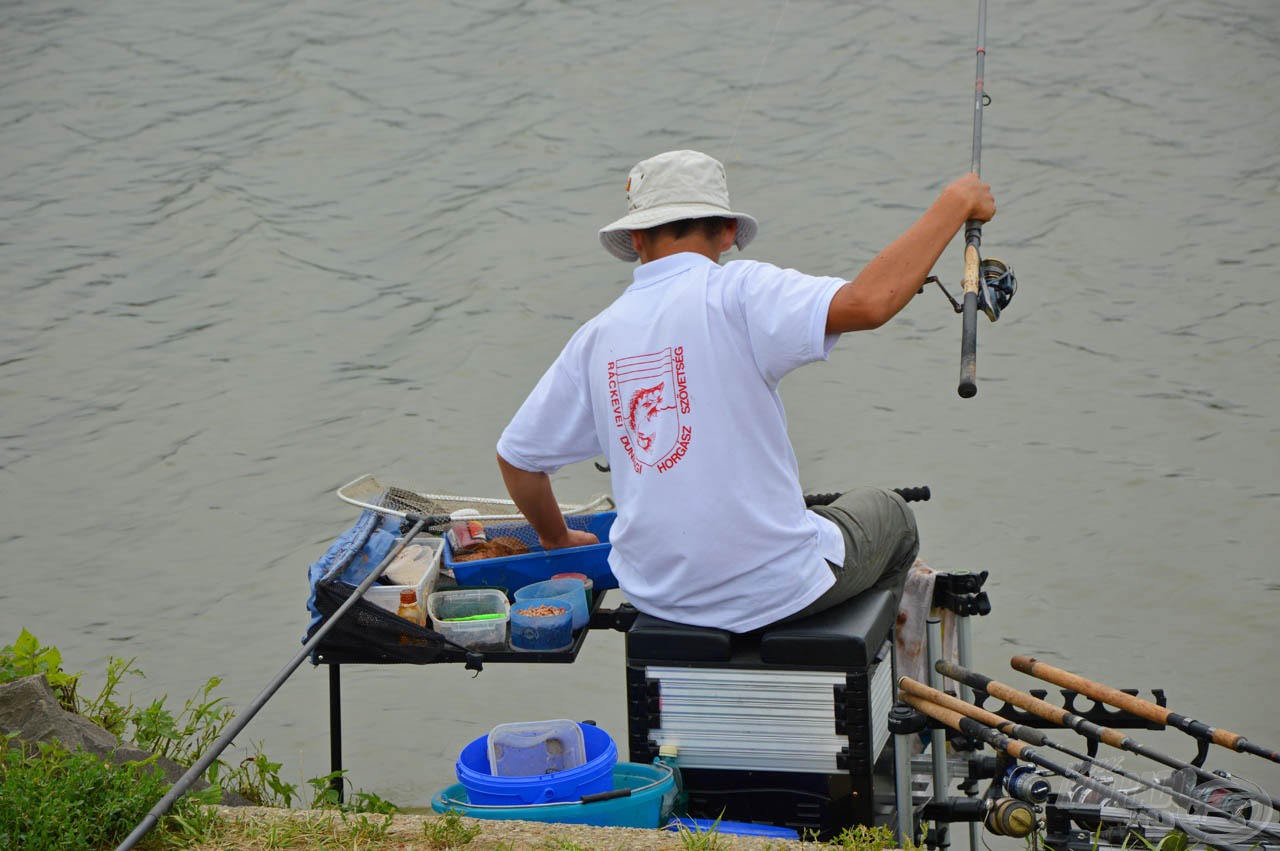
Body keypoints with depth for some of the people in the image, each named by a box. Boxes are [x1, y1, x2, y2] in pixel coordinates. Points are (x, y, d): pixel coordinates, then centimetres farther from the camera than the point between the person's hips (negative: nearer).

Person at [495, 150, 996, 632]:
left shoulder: (594, 337, 1)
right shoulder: (734, 292, -16)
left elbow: (515, 458, 9)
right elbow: (866, 303, -31)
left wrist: (560, 542, 28)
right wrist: (954, 204, -19)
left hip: (655, 594, 5)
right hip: (773, 592, -5)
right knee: (887, 515, 28)